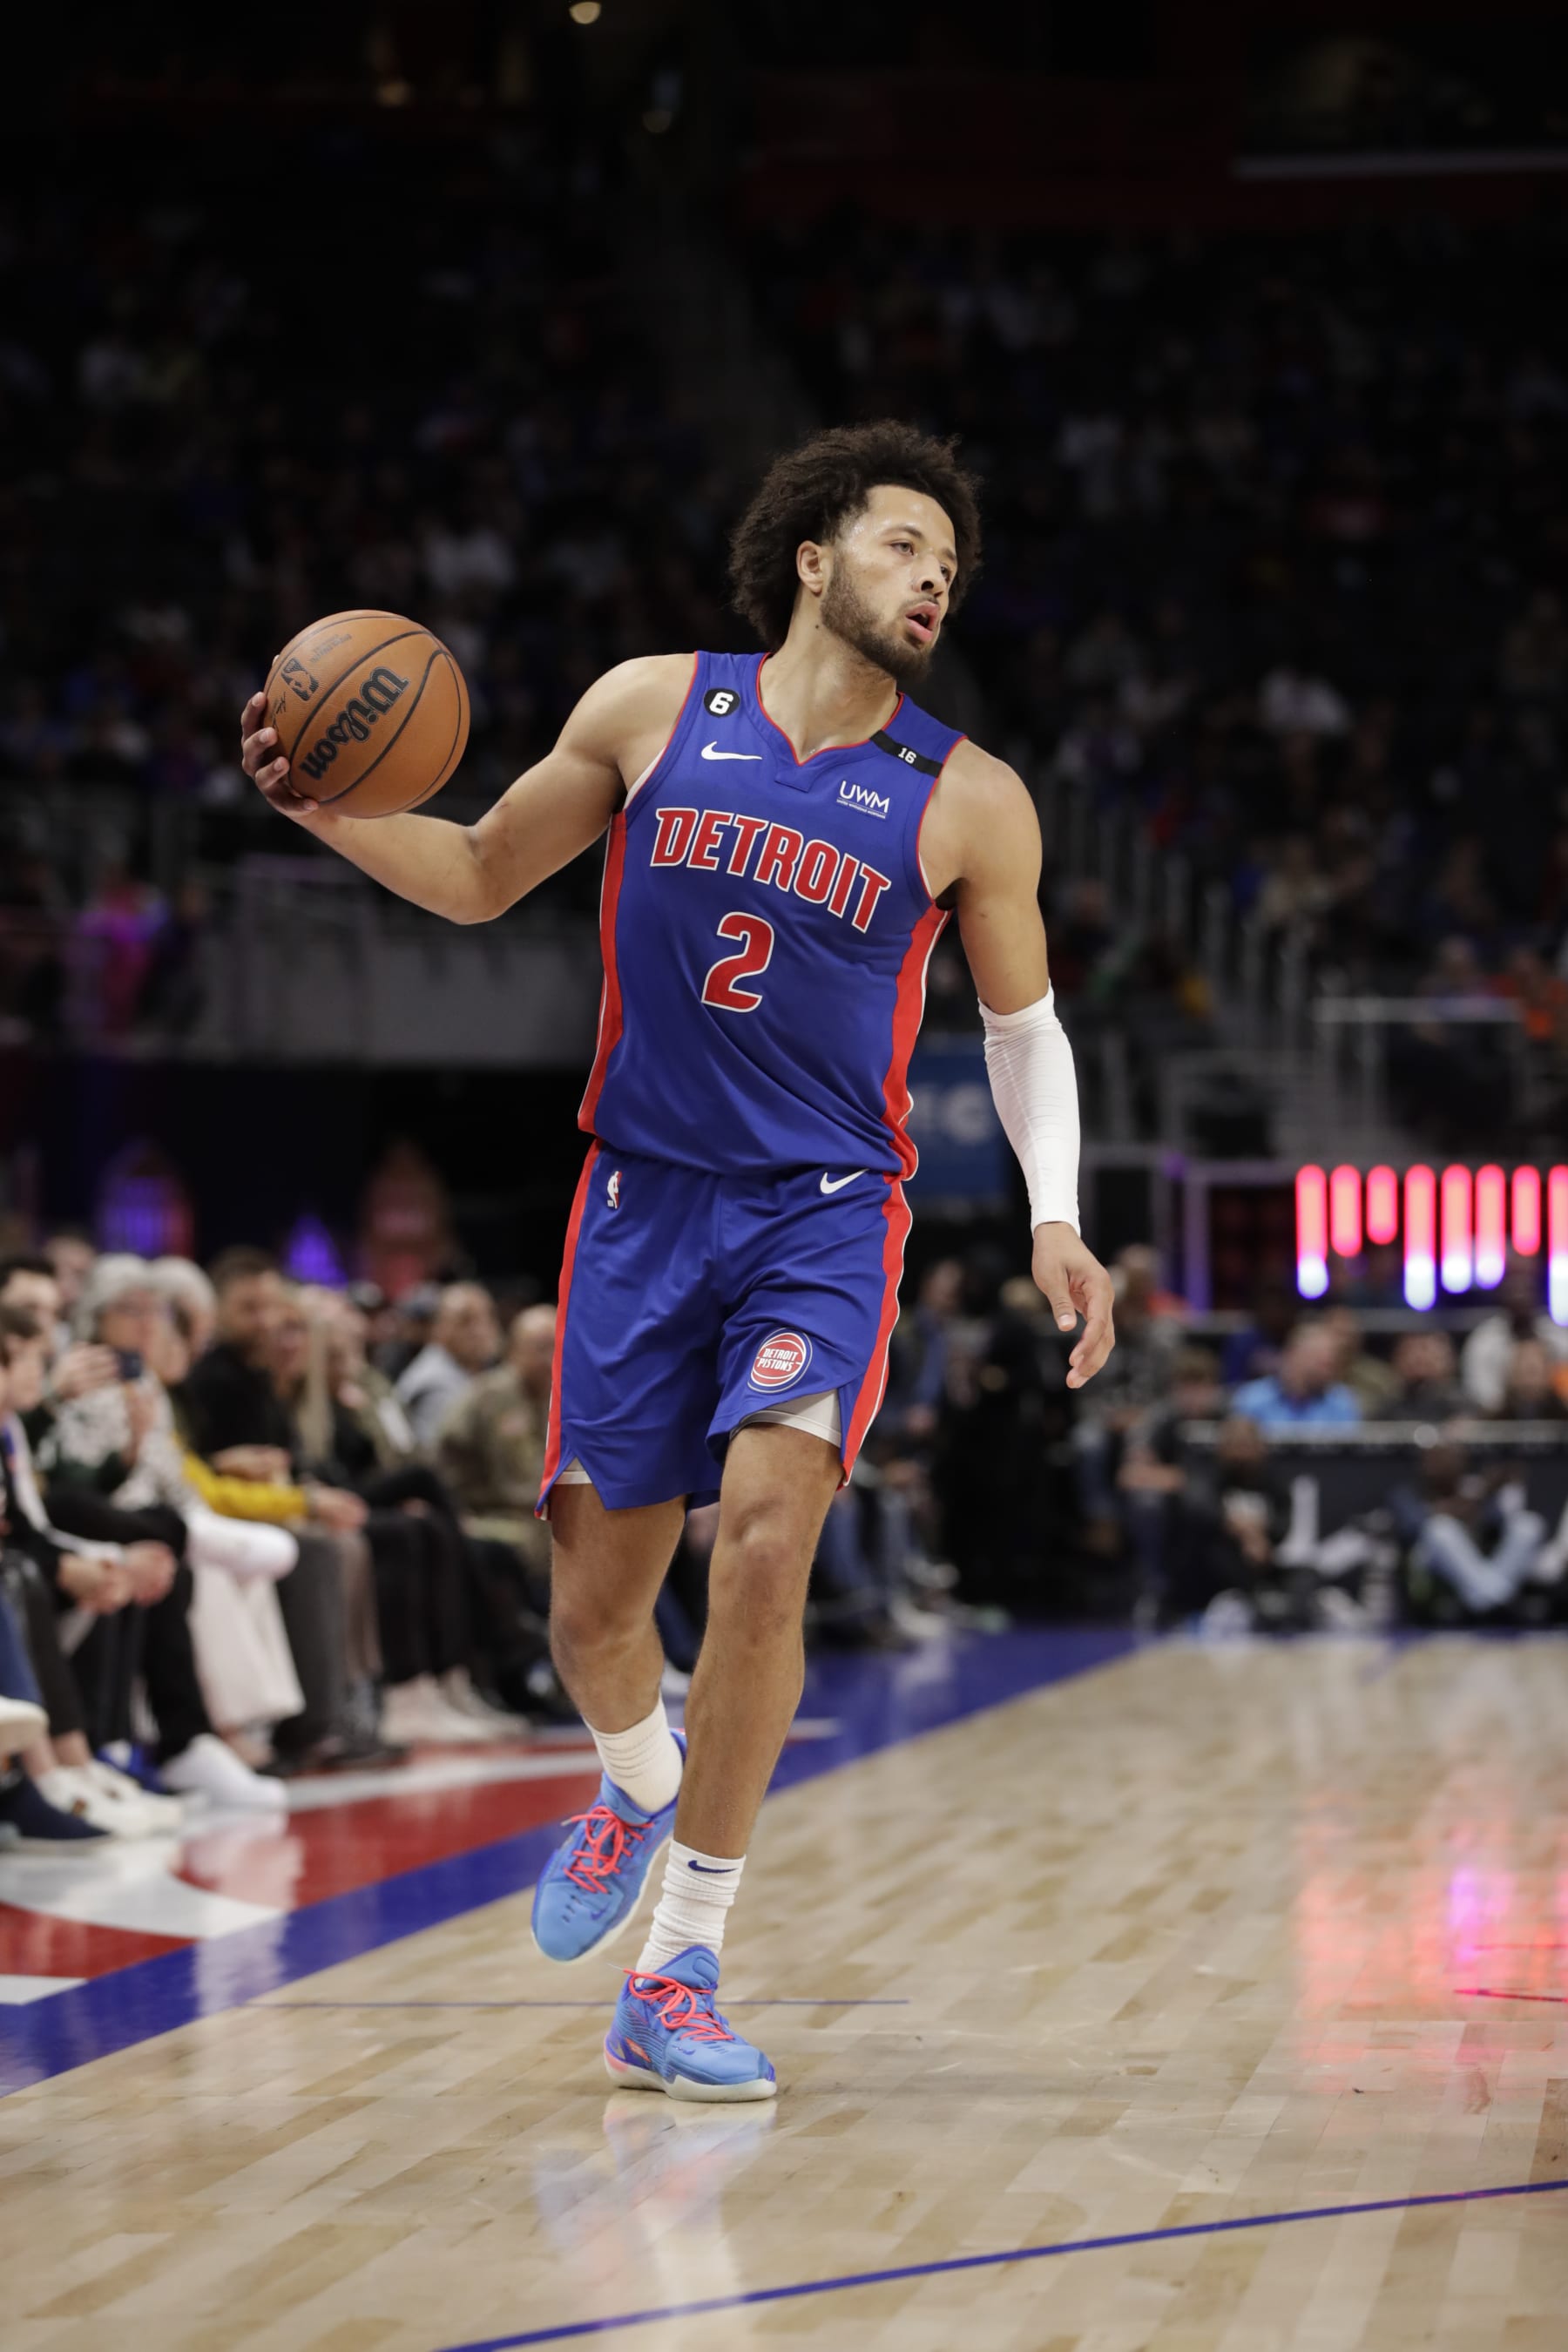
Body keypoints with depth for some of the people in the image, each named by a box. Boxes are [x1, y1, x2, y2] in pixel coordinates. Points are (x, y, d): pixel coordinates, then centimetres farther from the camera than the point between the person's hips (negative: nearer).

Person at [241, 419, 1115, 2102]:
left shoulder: (966, 801, -1)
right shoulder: (654, 708, 1)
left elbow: (1023, 1023, 11)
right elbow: (480, 877, 11)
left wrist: (1054, 1219, -4)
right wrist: (330, 812, -7)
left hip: (825, 1215, -1)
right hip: (642, 1201, 2)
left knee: (765, 1540, -21)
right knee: (594, 1598, 5)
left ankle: (678, 1979, -11)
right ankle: (641, 1785, 43)